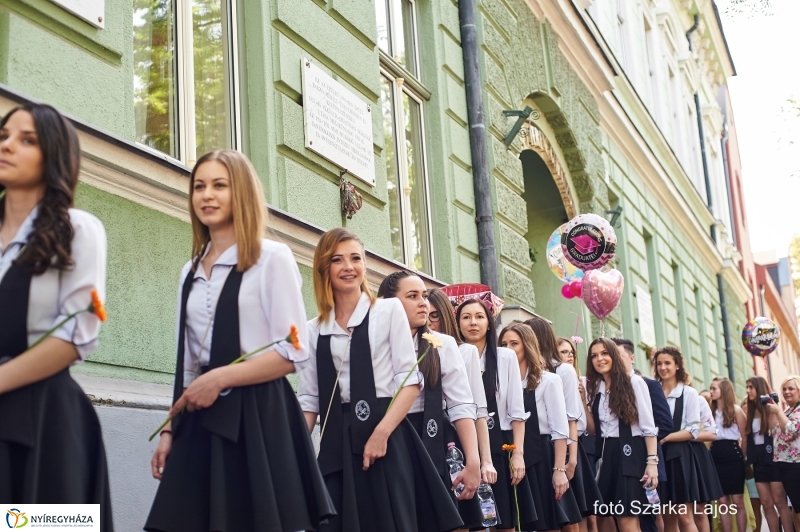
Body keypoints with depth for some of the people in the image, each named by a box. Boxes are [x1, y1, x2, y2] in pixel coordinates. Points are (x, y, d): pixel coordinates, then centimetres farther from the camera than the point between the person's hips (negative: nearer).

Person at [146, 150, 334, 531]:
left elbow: (293, 353, -11)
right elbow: (186, 361, 17)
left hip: (259, 415, -6)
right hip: (203, 420, 6)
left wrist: (219, 379, -14)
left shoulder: (272, 258, -5)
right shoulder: (191, 273, 15)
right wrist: (171, 427, 11)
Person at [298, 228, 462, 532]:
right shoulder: (314, 329, 12)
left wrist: (381, 433, -14)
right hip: (335, 443, 3)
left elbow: (410, 379, -3)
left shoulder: (389, 310, 4)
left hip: (385, 437, -3)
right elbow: (308, 397, 10)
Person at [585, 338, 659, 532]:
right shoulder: (594, 389, 14)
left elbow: (648, 426, -6)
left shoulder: (634, 382, -1)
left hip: (629, 453, -6)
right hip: (604, 455, 6)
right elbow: (593, 429, 12)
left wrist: (652, 461, -12)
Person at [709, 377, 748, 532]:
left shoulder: (735, 410, -2)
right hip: (716, 457, 4)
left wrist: (742, 457, 2)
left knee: (737, 501, -1)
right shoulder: (711, 411, 12)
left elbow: (745, 436, -1)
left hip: (732, 456, -4)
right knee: (723, 501, 5)